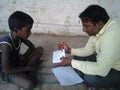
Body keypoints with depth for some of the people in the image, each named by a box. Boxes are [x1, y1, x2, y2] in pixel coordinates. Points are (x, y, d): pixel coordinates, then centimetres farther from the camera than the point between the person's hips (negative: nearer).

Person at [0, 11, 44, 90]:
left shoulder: (19, 36, -11)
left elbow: (31, 46, 7)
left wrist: (24, 56, -12)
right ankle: (30, 70, -3)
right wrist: (28, 67, -22)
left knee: (40, 50, 1)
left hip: (17, 63, 7)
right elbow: (7, 70, -30)